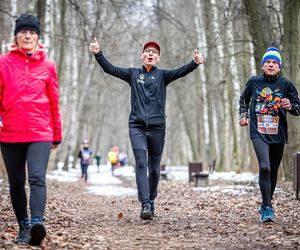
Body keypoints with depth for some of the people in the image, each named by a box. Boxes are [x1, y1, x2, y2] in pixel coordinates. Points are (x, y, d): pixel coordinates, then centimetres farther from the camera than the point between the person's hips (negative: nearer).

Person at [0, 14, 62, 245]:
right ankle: (23, 226, 18)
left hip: (40, 133, -1)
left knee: (37, 178, -18)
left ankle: (37, 223, -31)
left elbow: (53, 102, 12)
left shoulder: (48, 66, 6)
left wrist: (57, 135, 16)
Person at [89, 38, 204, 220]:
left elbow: (181, 71, -9)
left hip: (157, 127, 1)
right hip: (137, 126, 0)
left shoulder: (163, 75, 9)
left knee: (154, 168, 6)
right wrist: (98, 54, -14)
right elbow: (110, 69, 2)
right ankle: (145, 205, -19)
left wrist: (195, 63, -28)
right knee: (141, 164, -15)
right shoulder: (133, 74, 11)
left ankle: (151, 202, 24)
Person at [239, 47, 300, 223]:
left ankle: (266, 206, 29)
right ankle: (267, 208, -15)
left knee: (273, 172, 11)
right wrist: (243, 115, 15)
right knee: (264, 167, -20)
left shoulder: (286, 85, 0)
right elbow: (244, 98, 25)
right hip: (259, 134, -1)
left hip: (278, 135, 1)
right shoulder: (254, 82, 4)